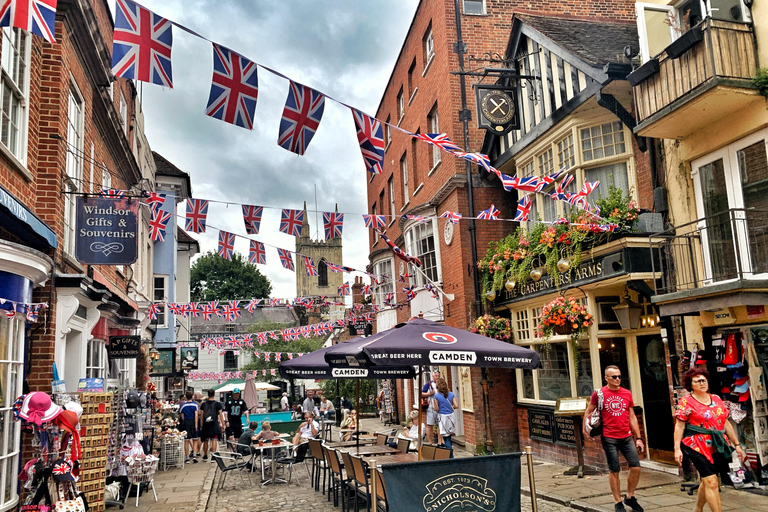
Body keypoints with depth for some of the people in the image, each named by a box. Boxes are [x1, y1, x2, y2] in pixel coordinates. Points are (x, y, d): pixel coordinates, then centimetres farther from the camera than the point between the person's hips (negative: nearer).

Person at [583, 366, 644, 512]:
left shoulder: (627, 393, 7)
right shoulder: (599, 393, -3)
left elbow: (632, 417, 12)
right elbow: (588, 412, 6)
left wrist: (638, 438, 10)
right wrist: (584, 430, -4)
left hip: (627, 437, 4)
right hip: (609, 438, -3)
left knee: (636, 467, 0)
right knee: (614, 471, 2)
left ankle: (630, 497, 22)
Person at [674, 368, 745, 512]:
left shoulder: (716, 399, 11)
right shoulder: (686, 402, -5)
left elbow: (726, 423, 17)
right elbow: (679, 426, -8)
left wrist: (737, 445, 16)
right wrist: (677, 449, -15)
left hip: (717, 446, 6)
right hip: (697, 446, -6)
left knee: (706, 481, 16)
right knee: (711, 482, -12)